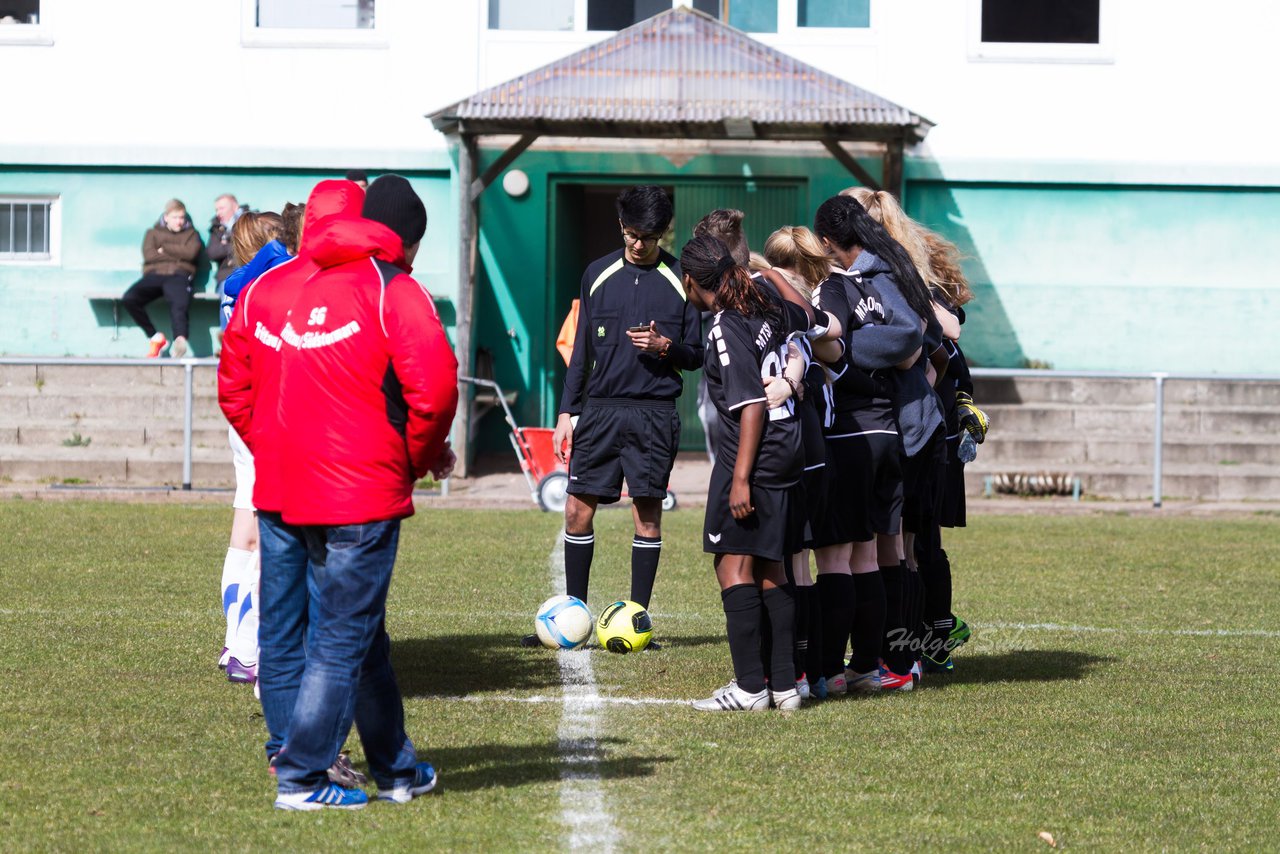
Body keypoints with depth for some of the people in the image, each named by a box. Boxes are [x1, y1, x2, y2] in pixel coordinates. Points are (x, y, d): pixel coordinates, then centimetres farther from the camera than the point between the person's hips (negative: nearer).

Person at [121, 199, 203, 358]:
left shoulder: (190, 234, 23)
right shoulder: (153, 233, 24)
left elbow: (191, 252, 1)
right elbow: (148, 255, 5)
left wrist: (164, 248, 4)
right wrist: (177, 256, 4)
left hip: (178, 275, -2)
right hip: (155, 275, 2)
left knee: (179, 303, -38)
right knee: (129, 299, -26)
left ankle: (180, 339, -60)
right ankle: (155, 337, -15)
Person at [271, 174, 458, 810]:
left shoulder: (312, 290, 15)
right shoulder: (395, 291, -8)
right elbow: (434, 386, -20)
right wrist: (425, 455, -1)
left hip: (303, 492, 8)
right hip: (365, 494, -8)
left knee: (363, 635, 17)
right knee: (344, 640, -3)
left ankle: (396, 769, 26)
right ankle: (300, 777, -3)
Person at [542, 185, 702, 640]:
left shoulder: (681, 280, 2)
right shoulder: (598, 275, 9)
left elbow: (695, 355, 6)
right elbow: (582, 351, 14)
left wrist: (665, 347, -15)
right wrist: (567, 412, 8)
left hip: (654, 414, -2)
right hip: (600, 410, 2)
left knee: (647, 513, -1)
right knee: (578, 509, -1)